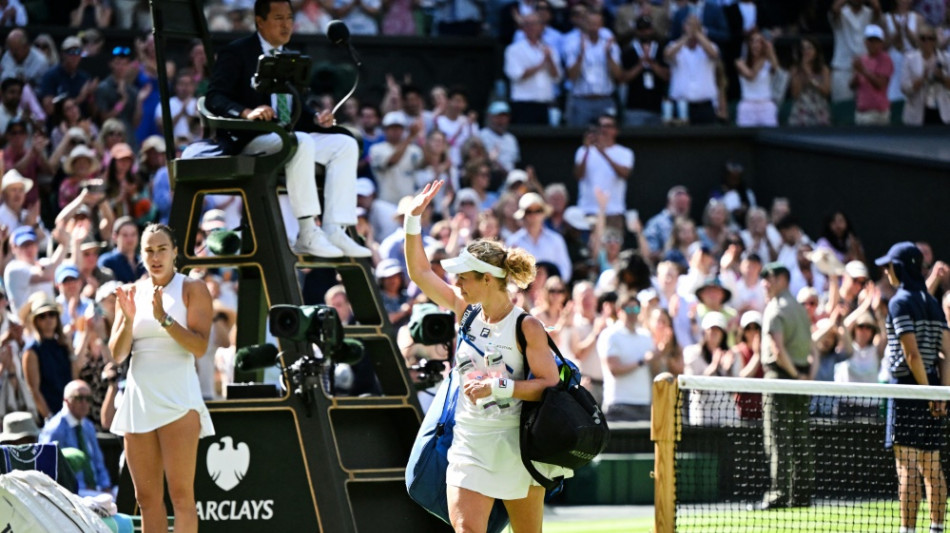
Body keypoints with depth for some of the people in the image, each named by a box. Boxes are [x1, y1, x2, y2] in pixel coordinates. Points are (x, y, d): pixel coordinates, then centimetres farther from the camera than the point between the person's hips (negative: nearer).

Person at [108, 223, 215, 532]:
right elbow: (117, 354, 8)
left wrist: (164, 318, -19)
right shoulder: (131, 293, 13)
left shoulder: (192, 289, 1)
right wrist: (128, 319, -9)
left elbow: (200, 347, -9)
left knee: (180, 494, -10)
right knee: (147, 498, 4)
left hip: (177, 399, -5)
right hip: (139, 399, 5)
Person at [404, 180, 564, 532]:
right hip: (469, 446, 4)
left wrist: (499, 387, -25)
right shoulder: (467, 312, 5)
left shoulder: (527, 327, -11)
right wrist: (414, 218, 0)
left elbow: (550, 384, -16)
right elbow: (420, 271, 9)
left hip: (515, 447, -4)